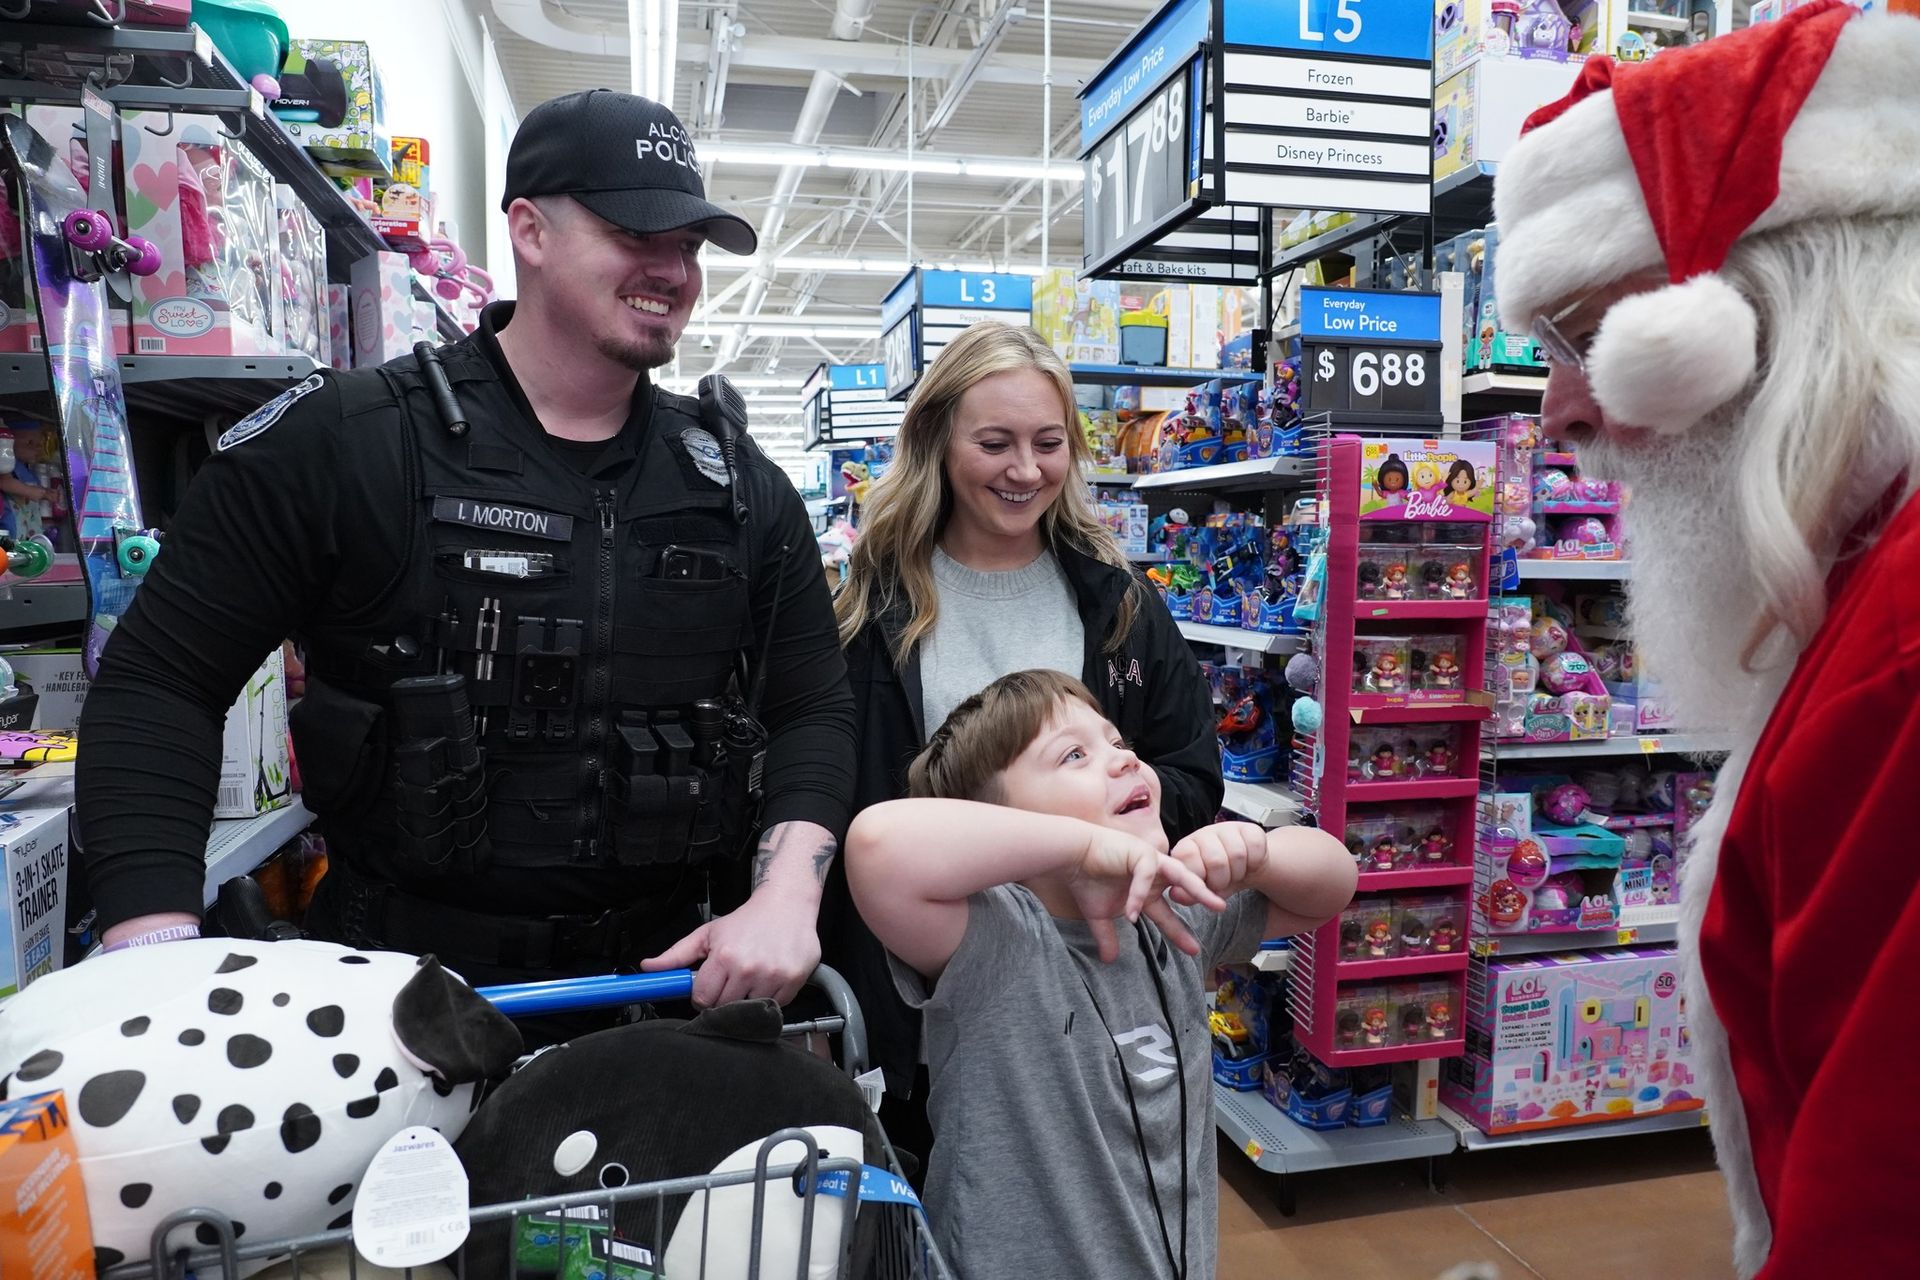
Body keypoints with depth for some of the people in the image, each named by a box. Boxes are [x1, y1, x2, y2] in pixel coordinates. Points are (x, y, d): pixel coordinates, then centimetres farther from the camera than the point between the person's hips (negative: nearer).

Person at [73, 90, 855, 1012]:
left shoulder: (741, 487, 1)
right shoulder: (339, 443, -10)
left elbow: (813, 710, 3)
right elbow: (159, 683, -8)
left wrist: (785, 897, -14)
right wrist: (162, 965, -17)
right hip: (394, 992, -3)